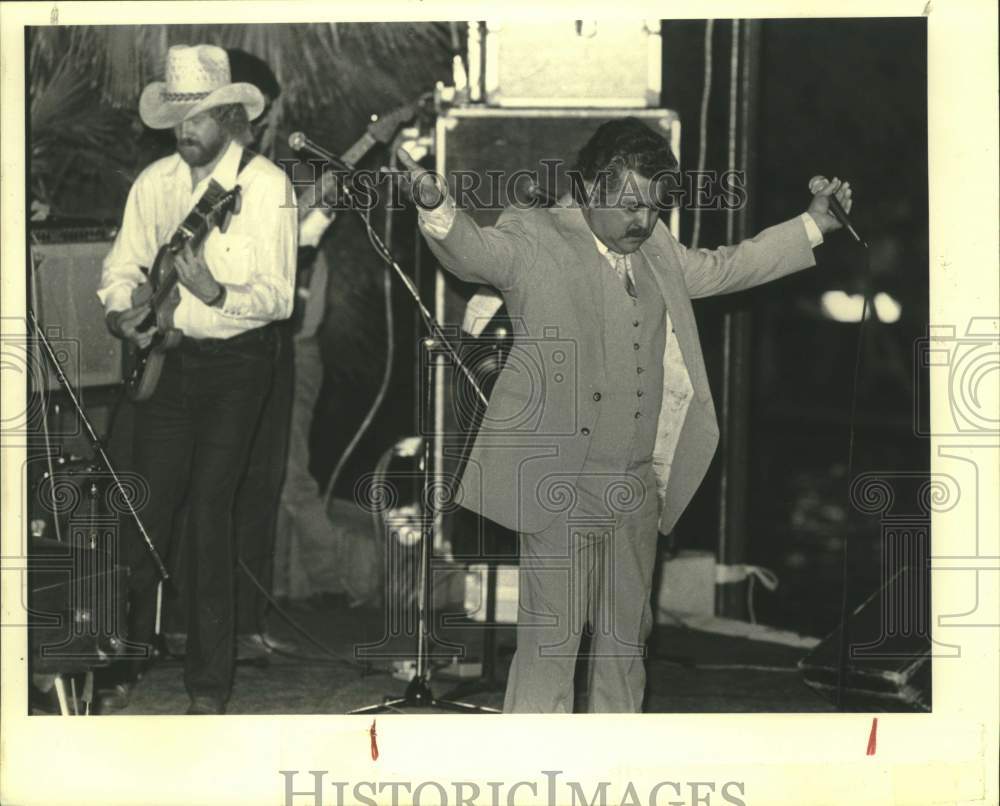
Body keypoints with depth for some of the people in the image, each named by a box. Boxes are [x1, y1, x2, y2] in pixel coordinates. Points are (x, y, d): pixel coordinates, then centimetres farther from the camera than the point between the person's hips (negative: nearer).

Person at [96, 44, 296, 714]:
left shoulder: (266, 184, -11)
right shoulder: (155, 182, 5)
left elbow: (280, 295, -16)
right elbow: (123, 264, 13)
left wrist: (217, 294, -33)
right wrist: (122, 310, -8)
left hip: (237, 362, -4)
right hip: (168, 358, 4)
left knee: (210, 512, -7)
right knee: (148, 509, 4)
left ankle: (209, 683, 3)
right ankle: (126, 663, 17)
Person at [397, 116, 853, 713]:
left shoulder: (656, 249, 13)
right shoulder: (535, 241, -8)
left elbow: (722, 268, 27)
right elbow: (474, 250, -24)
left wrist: (814, 224, 27)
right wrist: (437, 207, -45)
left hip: (639, 485, 7)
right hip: (561, 484, -7)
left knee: (626, 634, 15)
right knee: (550, 638, -5)